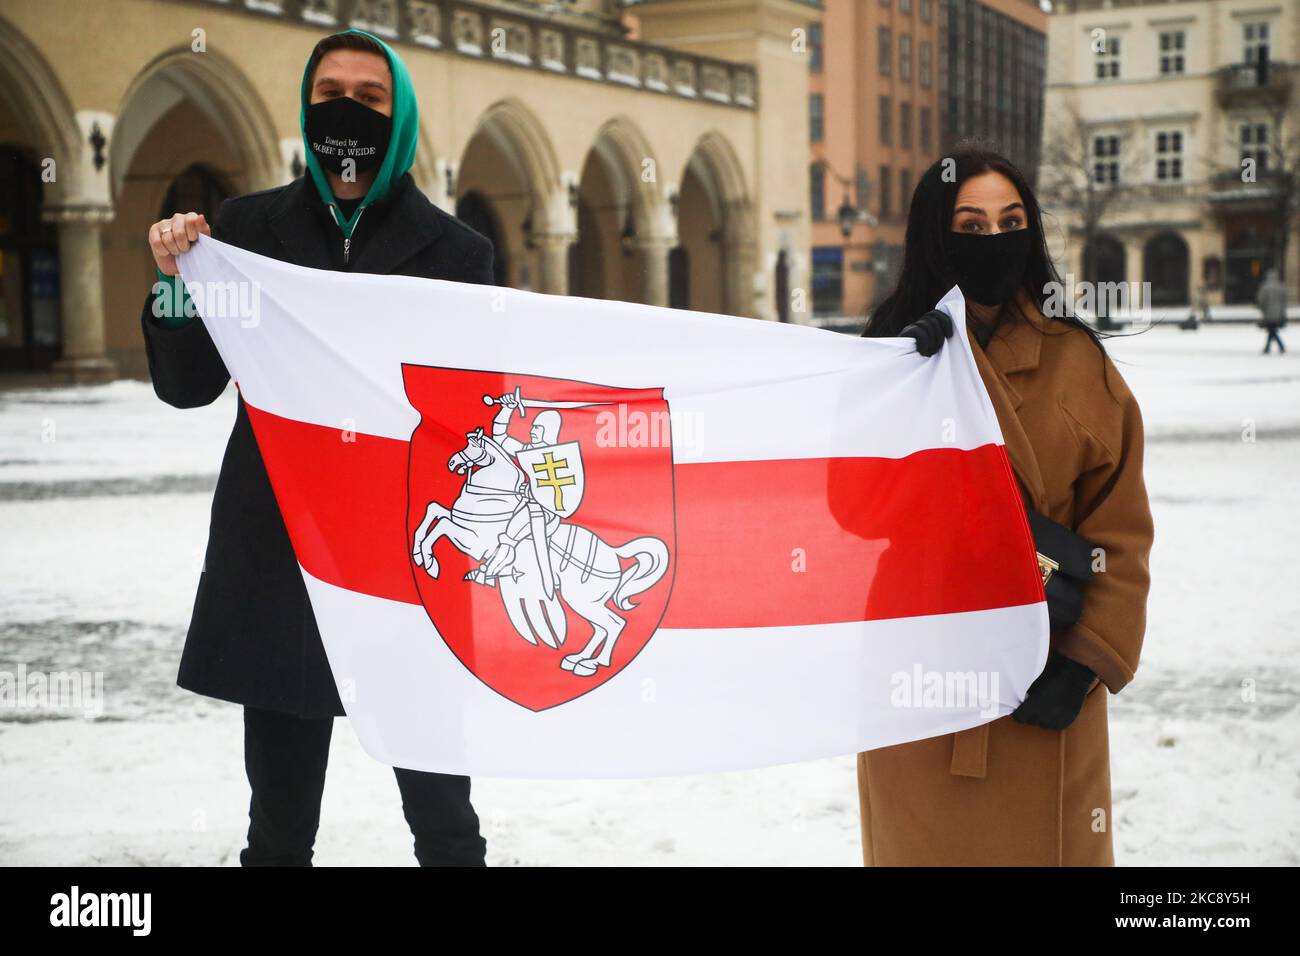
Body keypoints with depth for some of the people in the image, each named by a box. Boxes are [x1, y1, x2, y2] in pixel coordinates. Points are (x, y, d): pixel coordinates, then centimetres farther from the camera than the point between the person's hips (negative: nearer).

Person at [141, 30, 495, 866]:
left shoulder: (453, 250, -1)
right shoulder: (246, 229, 4)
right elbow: (187, 387, 5)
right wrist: (178, 281, -11)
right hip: (276, 553, 2)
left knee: (439, 806, 7)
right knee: (280, 813, 12)